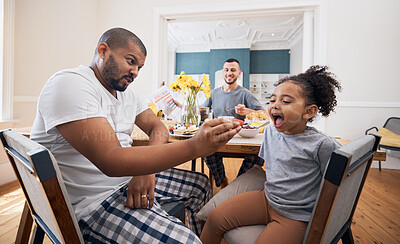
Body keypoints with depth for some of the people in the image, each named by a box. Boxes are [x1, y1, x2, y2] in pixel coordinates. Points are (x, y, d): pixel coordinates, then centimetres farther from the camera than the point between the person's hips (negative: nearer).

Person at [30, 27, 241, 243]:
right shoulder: (70, 83, -18)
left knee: (201, 184, 13)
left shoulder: (126, 94, 10)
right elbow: (111, 161, -30)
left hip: (131, 179, 8)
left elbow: (158, 129, 5)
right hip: (94, 201, -8)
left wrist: (146, 169, -17)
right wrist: (195, 146, -36)